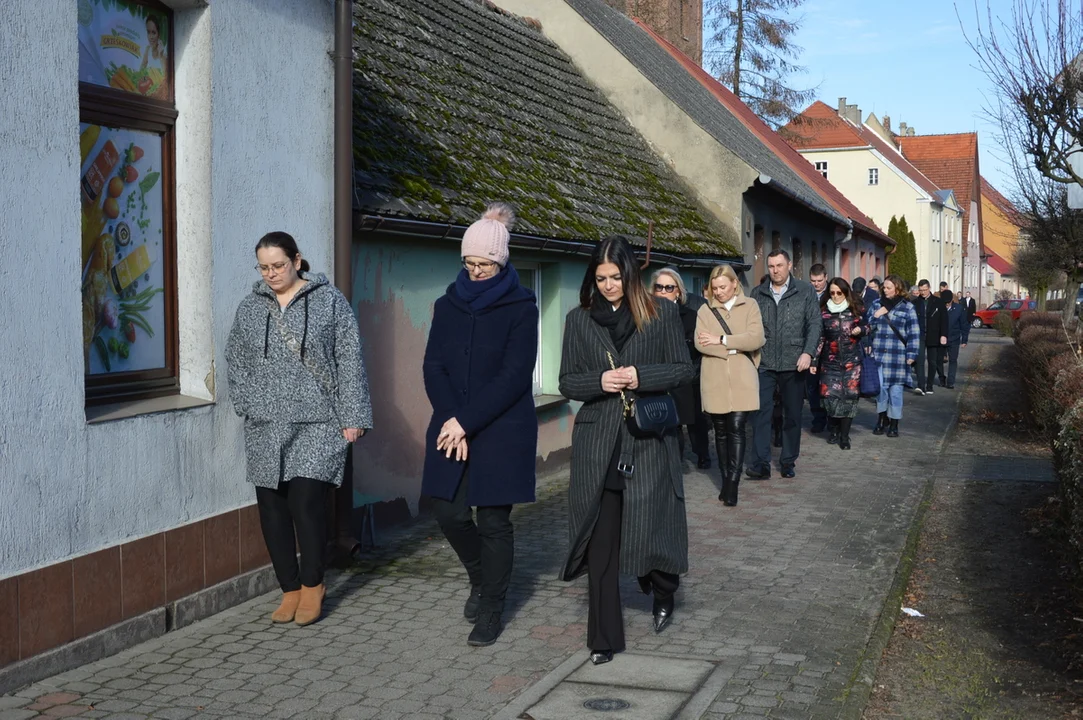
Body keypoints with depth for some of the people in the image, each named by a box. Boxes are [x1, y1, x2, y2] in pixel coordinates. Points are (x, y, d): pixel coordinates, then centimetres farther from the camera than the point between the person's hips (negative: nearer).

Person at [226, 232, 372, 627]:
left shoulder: (329, 301, 1)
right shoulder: (250, 308, 12)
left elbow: (350, 361, -1)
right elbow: (234, 361, 19)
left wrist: (352, 416, -6)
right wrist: (248, 403, 6)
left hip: (317, 425, -4)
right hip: (265, 428, 4)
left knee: (307, 502, -11)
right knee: (272, 509, 4)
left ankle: (312, 585, 9)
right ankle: (290, 590, 17)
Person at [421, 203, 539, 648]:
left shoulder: (520, 307, -6)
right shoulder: (448, 305, 7)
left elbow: (514, 375, -12)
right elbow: (433, 367, 2)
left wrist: (466, 422, -16)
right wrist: (450, 421, -12)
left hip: (502, 432, -4)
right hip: (452, 428, 4)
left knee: (494, 520, 1)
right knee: (449, 512, 4)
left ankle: (491, 609, 16)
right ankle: (482, 578, 32)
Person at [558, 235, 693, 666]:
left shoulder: (661, 314, 2)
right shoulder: (579, 320, 6)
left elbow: (684, 369, 3)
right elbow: (567, 382, 7)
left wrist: (641, 376, -13)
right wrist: (600, 382, -12)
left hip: (648, 439, -1)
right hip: (598, 442, 1)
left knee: (650, 528, 1)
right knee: (601, 543, 1)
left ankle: (664, 590, 37)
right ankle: (604, 639, 12)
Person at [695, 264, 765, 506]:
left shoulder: (749, 306, 6)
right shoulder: (705, 310, 8)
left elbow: (756, 339, -8)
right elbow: (700, 343, -6)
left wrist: (721, 340, -8)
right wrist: (734, 348, -11)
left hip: (742, 380, -2)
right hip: (715, 380, 2)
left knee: (736, 428, -9)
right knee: (721, 431, 7)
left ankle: (732, 485, -8)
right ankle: (726, 480, 16)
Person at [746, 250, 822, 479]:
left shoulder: (805, 291, 2)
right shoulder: (757, 293, 7)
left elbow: (815, 323, -2)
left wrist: (807, 352, -13)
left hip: (794, 363, 0)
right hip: (764, 364, 1)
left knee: (792, 414, 8)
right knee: (760, 412, -8)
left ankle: (789, 461, 20)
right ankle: (761, 463, -8)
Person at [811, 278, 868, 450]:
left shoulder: (856, 310, 2)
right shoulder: (823, 312, 3)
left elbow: (866, 327, 16)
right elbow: (819, 338, 5)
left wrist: (861, 330, -8)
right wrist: (814, 361, 2)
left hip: (852, 360, 0)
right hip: (830, 361, 0)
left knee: (849, 396, -4)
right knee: (831, 396, -5)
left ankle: (844, 435, 4)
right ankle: (834, 429, 17)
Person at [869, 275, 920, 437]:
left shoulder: (907, 307, 1)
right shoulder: (877, 304, 10)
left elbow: (914, 333, 0)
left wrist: (911, 355, -5)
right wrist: (875, 317, -5)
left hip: (898, 355, -2)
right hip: (878, 354, 2)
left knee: (896, 390, -1)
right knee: (880, 388, 0)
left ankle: (894, 424, 10)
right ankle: (882, 420, 17)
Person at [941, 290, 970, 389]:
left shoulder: (959, 308, -6)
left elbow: (964, 325, 0)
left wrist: (964, 340, -1)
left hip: (954, 340, 0)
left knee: (953, 360, 2)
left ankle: (950, 383, 6)